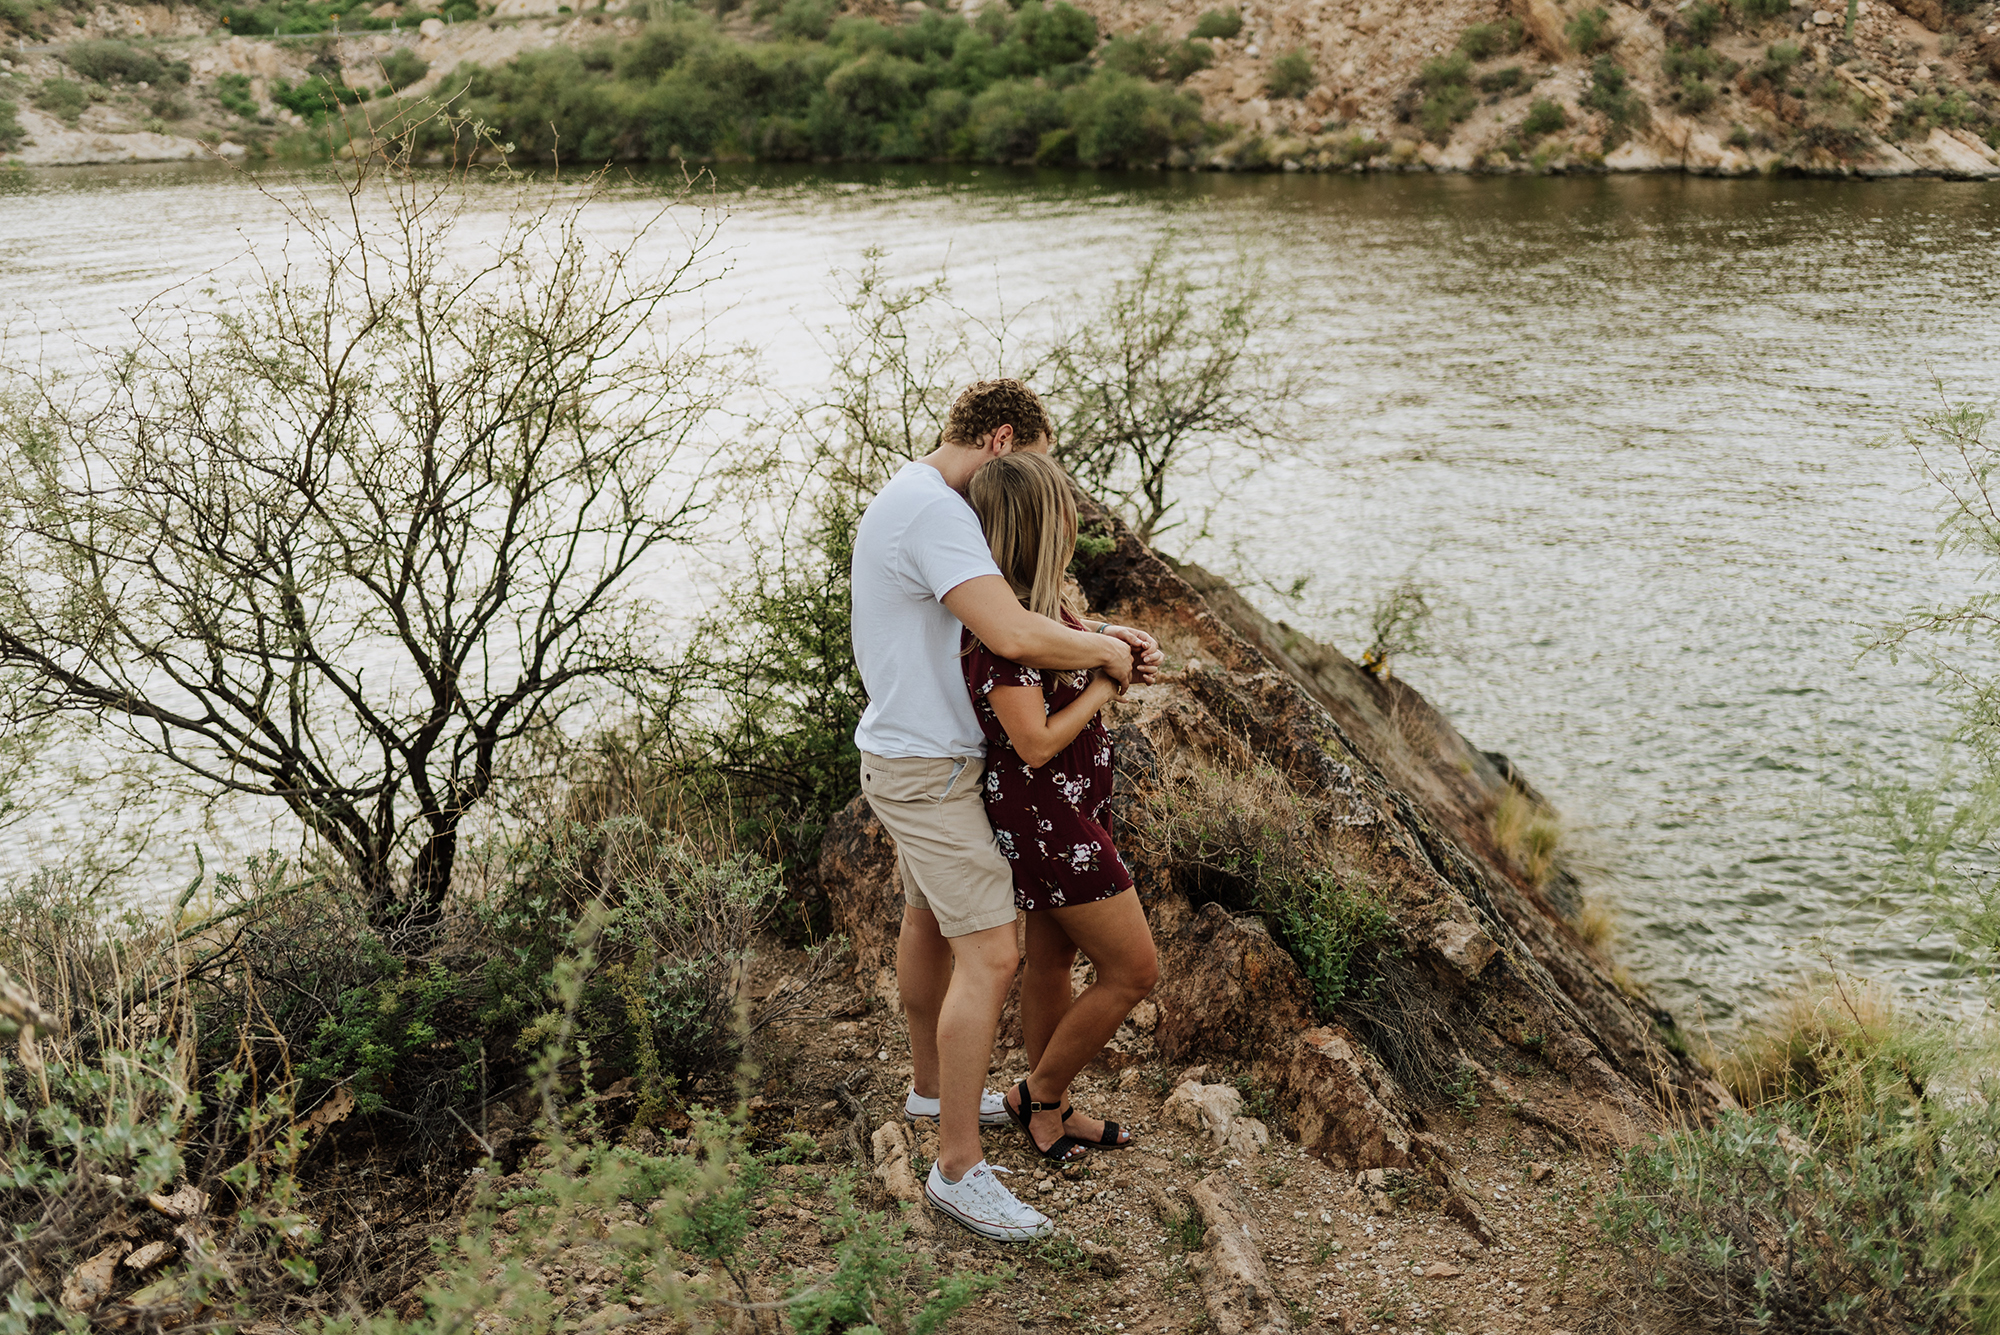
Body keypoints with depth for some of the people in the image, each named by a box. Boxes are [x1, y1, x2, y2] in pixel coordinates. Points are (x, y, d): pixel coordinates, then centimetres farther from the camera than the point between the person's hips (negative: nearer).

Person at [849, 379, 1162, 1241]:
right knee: (989, 958, -9)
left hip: (918, 757, 11)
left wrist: (1101, 637, 2)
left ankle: (931, 1083, 46)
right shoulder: (932, 510, -26)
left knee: (930, 922, 26)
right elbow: (1016, 637, -36)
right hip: (930, 773, -11)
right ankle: (960, 1169, -1)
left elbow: (1008, 613, 16)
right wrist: (1104, 653, -17)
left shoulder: (914, 503, 10)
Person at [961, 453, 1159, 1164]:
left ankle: (1053, 1111, 35)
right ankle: (1040, 1095, 17)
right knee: (1134, 969, 0)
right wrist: (1104, 685, -16)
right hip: (1045, 818, -10)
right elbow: (1035, 742, -27)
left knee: (1051, 961, 20)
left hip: (1069, 808, 10)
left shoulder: (1038, 598, 3)